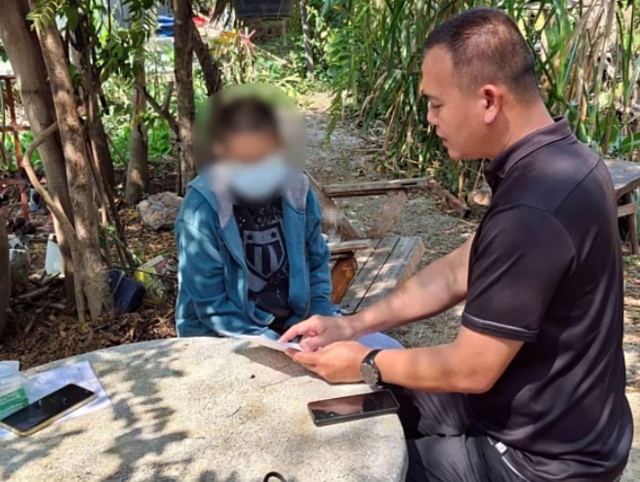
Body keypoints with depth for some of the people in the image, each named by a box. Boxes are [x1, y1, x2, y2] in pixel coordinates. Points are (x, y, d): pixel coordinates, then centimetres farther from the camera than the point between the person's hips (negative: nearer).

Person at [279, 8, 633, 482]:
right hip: (554, 418, 8)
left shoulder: (533, 211, -34)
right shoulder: (559, 159, -1)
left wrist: (366, 364, -9)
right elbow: (457, 271, 4)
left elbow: (470, 370, -25)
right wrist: (351, 326, 2)